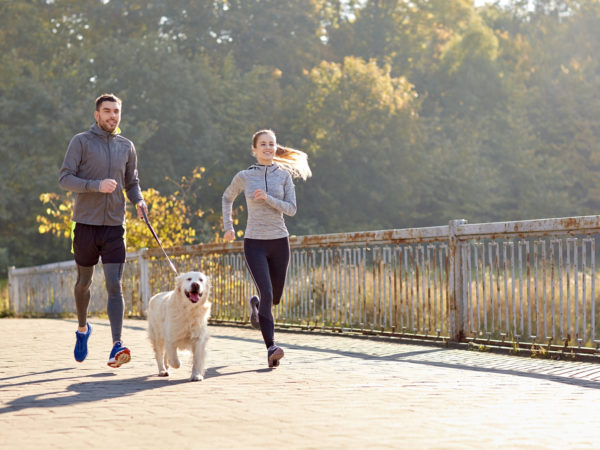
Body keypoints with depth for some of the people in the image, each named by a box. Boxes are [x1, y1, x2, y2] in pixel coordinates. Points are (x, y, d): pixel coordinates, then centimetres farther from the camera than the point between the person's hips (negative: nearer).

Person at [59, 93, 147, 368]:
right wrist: (97, 185, -23)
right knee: (84, 282, 13)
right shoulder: (81, 141, -2)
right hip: (86, 223, -1)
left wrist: (139, 200, -2)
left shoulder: (126, 147, 10)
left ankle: (117, 346, -18)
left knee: (114, 286, -10)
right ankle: (82, 328, 39)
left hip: (114, 226, 2)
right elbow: (65, 179, -9)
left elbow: (132, 182, 19)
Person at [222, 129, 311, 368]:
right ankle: (271, 347, -22)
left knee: (275, 297, 14)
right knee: (267, 293, -19)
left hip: (279, 241, 2)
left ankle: (255, 304, 50)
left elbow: (291, 209, -4)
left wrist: (267, 198, -17)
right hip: (254, 242, -2)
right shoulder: (244, 177, 1)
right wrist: (228, 226, 12)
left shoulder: (284, 175, 3)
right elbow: (227, 198, 19)